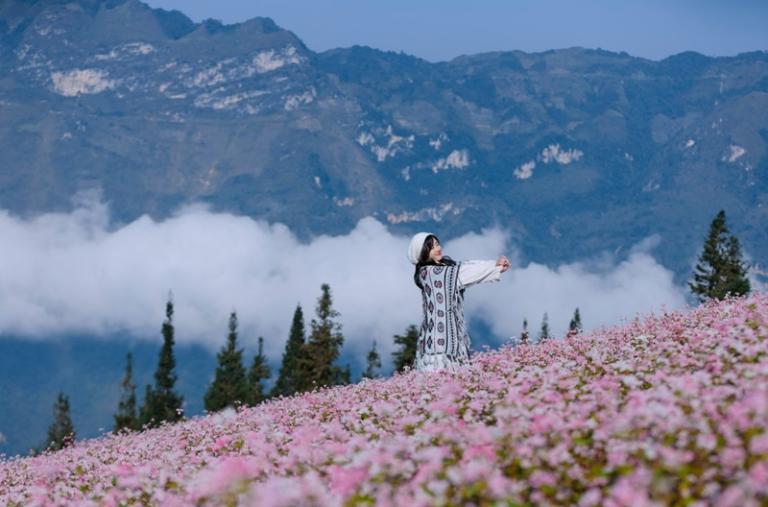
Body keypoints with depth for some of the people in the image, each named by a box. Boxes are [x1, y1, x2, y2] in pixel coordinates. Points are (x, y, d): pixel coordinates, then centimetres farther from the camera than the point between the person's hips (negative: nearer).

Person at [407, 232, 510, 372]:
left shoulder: (446, 265, 14)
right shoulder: (427, 273, -9)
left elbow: (466, 267, 0)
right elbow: (463, 272, -10)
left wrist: (496, 266, -15)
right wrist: (495, 265, -4)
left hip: (454, 329, 8)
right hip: (438, 333, -8)